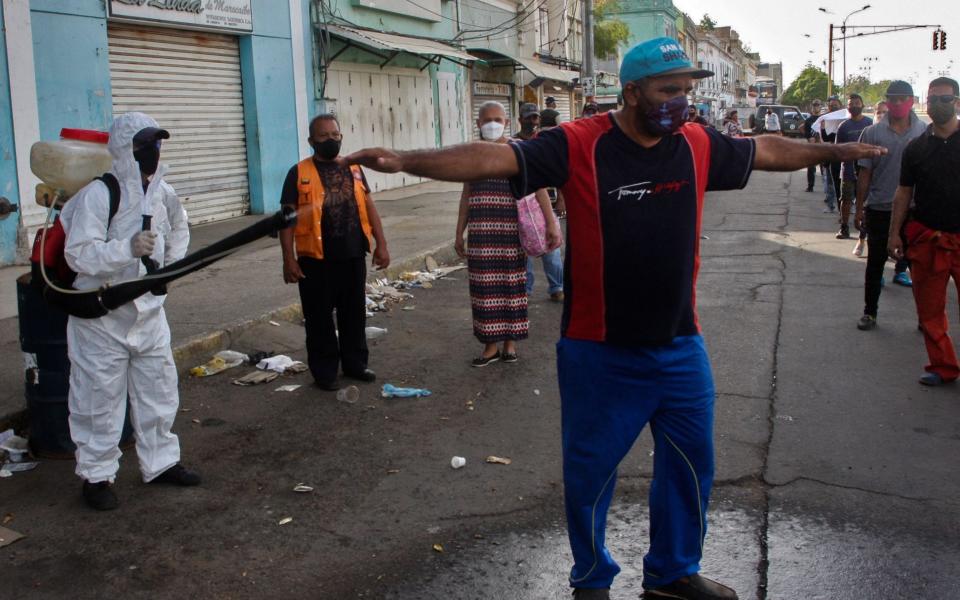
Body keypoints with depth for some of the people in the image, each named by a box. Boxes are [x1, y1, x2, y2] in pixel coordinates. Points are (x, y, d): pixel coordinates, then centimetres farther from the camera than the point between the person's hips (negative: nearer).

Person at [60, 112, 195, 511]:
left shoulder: (163, 192, 3)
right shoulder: (99, 194, -18)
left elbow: (178, 230, 25)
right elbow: (78, 254, -23)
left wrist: (170, 263, 12)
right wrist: (127, 248, -34)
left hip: (149, 310, 6)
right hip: (101, 315, -6)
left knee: (159, 388, 14)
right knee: (100, 397, 4)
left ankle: (160, 462, 29)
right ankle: (96, 474, 19)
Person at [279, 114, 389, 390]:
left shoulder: (353, 169, 10)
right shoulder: (299, 173, -3)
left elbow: (369, 207, 13)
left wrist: (381, 244, 6)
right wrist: (289, 259, -11)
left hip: (353, 257, 4)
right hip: (317, 260, -4)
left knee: (354, 314, 14)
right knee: (320, 318, 5)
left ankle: (355, 363, 29)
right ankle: (324, 371, 17)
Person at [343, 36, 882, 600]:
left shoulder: (698, 145, 0)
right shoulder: (578, 145, -14)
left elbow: (766, 150, 17)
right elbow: (493, 157, -23)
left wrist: (833, 151, 26)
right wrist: (406, 161, -34)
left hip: (681, 347, 5)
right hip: (599, 352, -4)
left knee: (692, 465, 17)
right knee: (590, 471, 11)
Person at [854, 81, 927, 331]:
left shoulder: (926, 133, 1)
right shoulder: (873, 133, -1)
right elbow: (864, 173, 2)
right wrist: (860, 209, 1)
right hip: (879, 209, 0)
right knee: (875, 263, 9)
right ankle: (869, 312, 21)